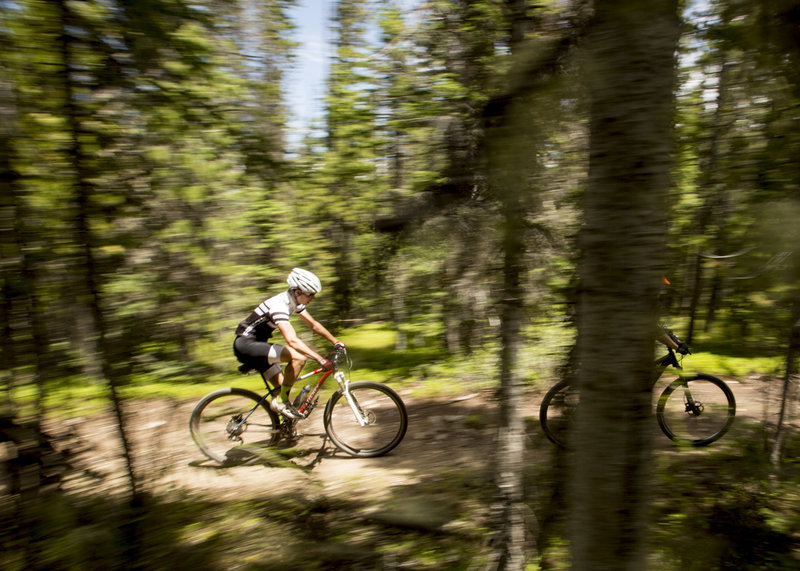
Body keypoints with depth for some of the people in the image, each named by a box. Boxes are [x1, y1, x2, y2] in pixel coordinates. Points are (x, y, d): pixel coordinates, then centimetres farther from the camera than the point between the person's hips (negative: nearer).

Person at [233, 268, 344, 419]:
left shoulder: (295, 302, 1)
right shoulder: (279, 305, -28)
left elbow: (313, 324, 12)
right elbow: (292, 340, -39)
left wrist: (336, 342, 6)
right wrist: (320, 359, -42)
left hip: (257, 345, 10)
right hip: (246, 345, -10)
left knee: (283, 387, 6)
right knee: (298, 357, -26)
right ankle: (281, 401, -12)